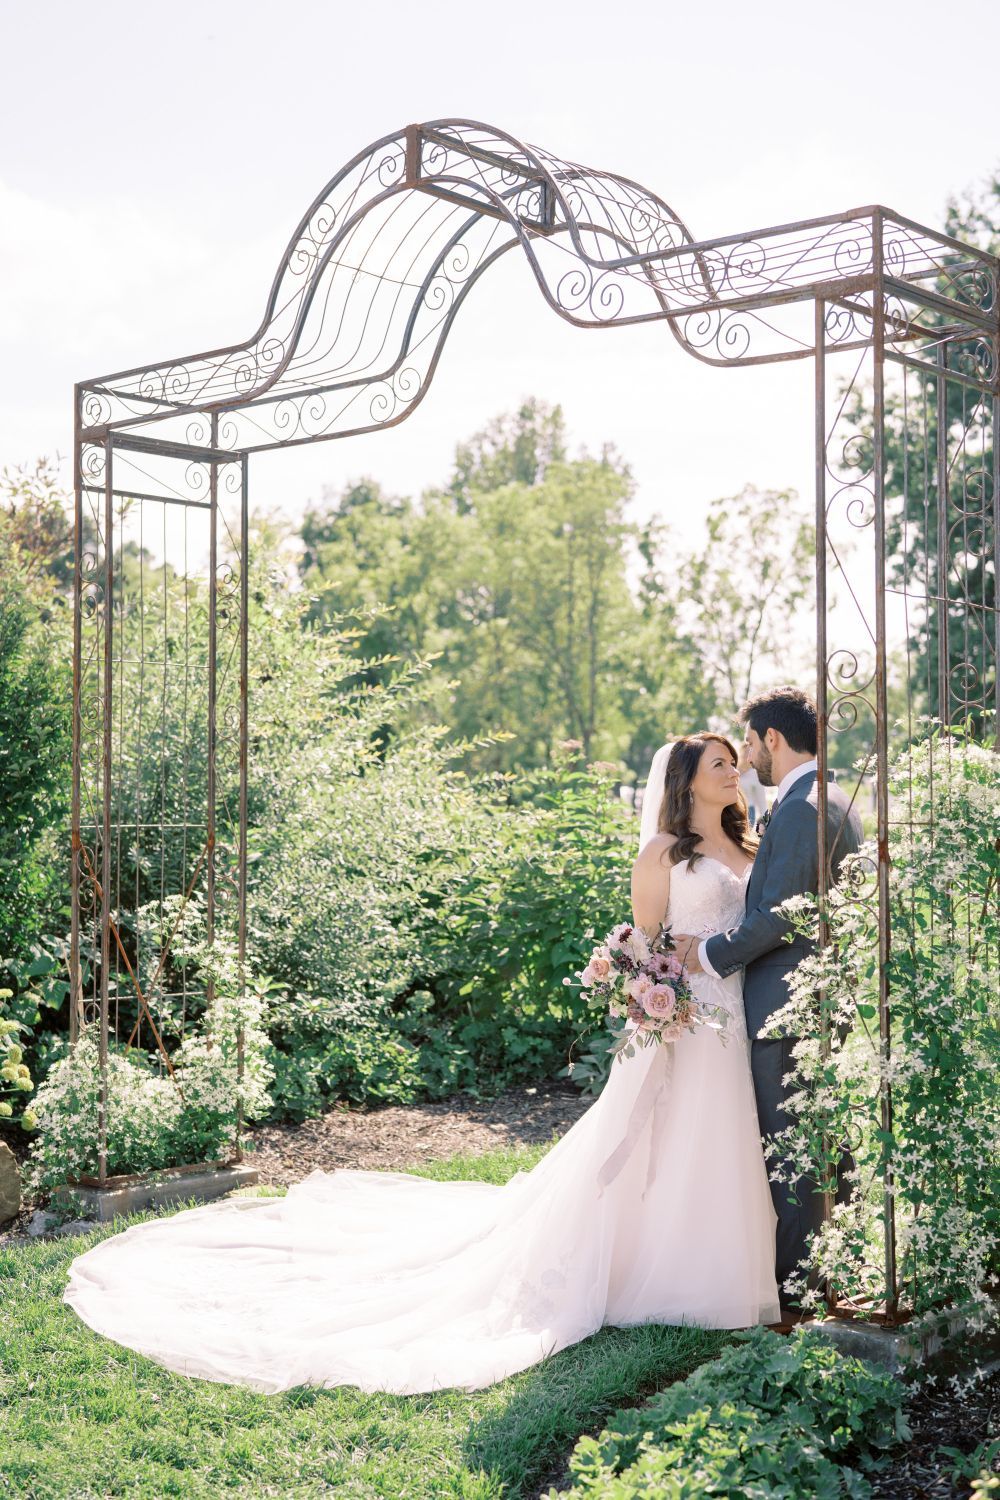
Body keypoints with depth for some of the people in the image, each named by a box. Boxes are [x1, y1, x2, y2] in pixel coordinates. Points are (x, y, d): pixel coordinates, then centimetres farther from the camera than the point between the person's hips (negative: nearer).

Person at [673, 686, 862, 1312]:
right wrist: (723, 939, 10)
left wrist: (711, 953, -11)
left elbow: (777, 916, -23)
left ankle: (795, 1282, 8)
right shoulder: (837, 801, 14)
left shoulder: (800, 809, -18)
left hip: (787, 1002, -10)